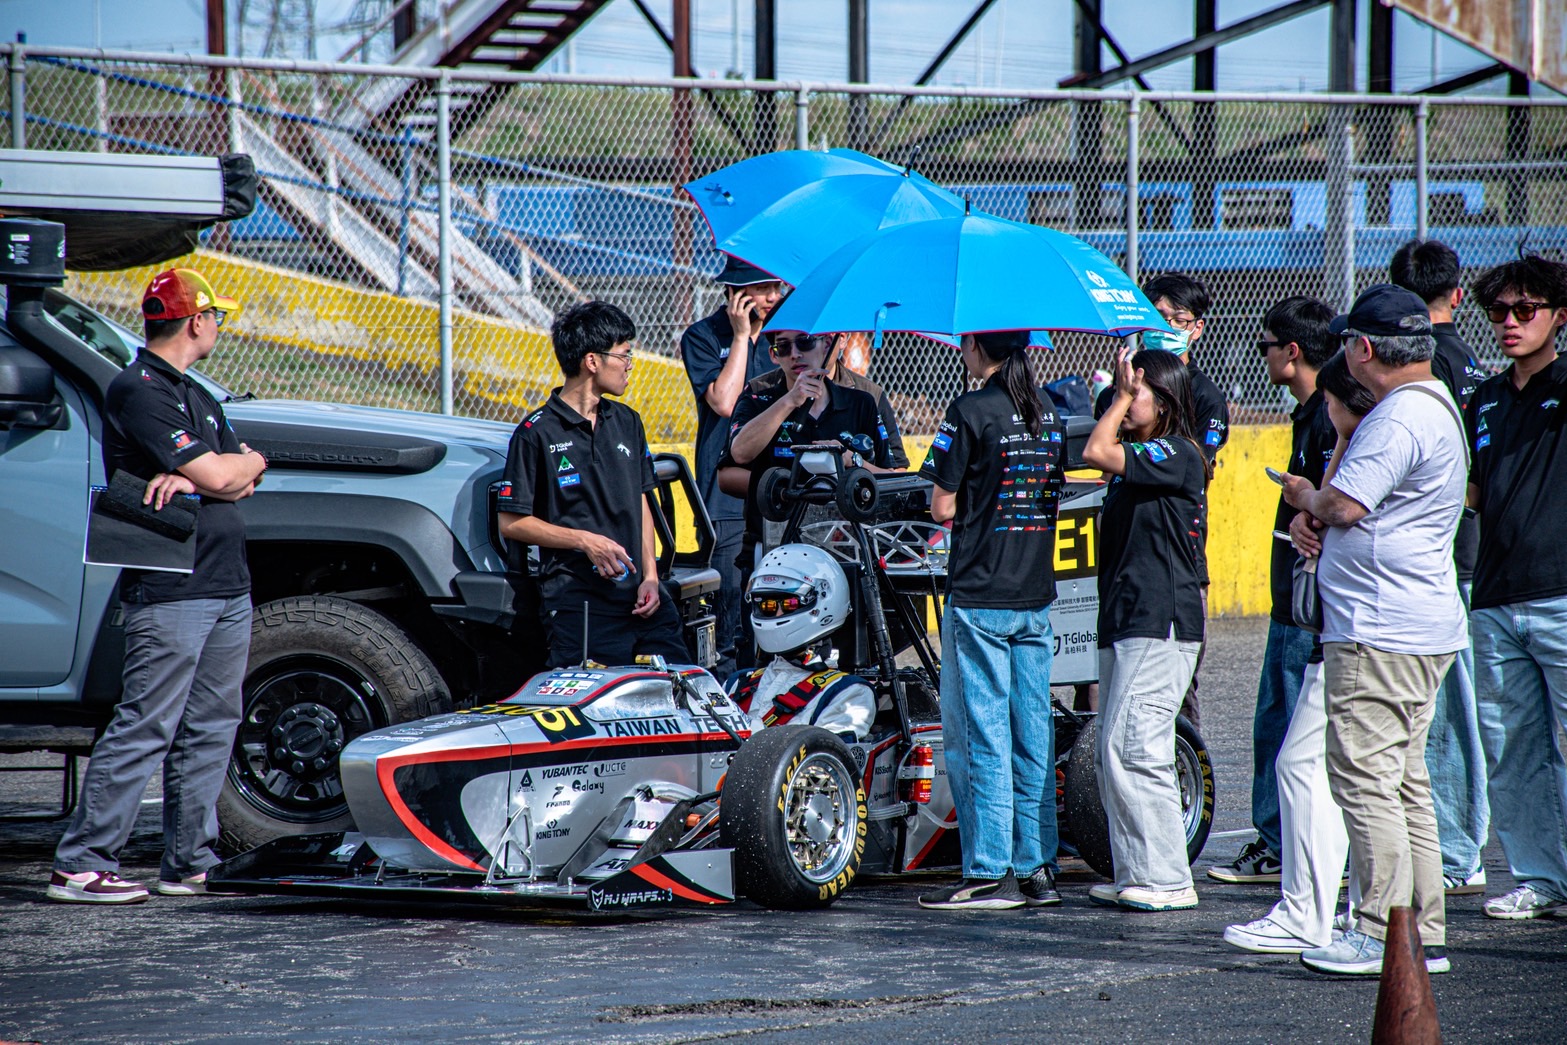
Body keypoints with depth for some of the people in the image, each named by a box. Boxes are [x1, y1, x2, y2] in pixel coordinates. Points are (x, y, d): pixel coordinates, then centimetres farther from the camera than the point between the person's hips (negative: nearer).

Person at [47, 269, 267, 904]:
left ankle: (189, 863, 15)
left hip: (227, 588, 9)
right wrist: (251, 461, 4)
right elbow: (220, 476, -18)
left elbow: (242, 484, 9)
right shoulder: (137, 392, -11)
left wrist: (189, 477, -11)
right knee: (145, 728, -10)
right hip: (169, 590, -9)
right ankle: (80, 864, -8)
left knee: (210, 731, 9)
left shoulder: (196, 397, 20)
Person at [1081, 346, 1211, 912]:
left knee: (1132, 749, -13)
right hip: (1123, 623, 10)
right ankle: (1135, 876, 13)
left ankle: (1168, 880, -9)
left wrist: (1124, 392, -10)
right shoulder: (1137, 463, 17)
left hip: (1160, 627, -10)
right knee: (1113, 752, 9)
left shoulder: (1177, 454, -11)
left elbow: (1096, 452, -18)